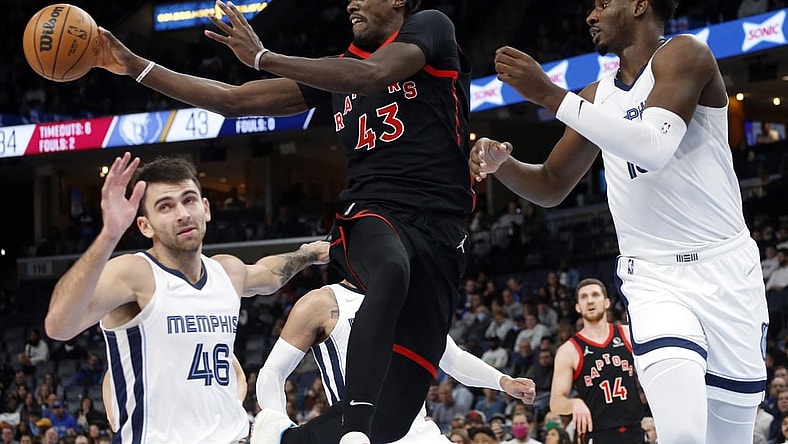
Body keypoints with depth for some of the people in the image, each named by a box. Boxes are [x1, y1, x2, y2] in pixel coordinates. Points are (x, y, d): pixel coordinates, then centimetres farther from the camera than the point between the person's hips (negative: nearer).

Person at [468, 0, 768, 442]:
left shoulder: (683, 54, -6)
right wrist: (500, 163, -1)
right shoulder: (597, 95, 13)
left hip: (724, 272, -3)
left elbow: (654, 147, -23)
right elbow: (551, 186, 21)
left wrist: (549, 94, -23)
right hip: (655, 280, 3)